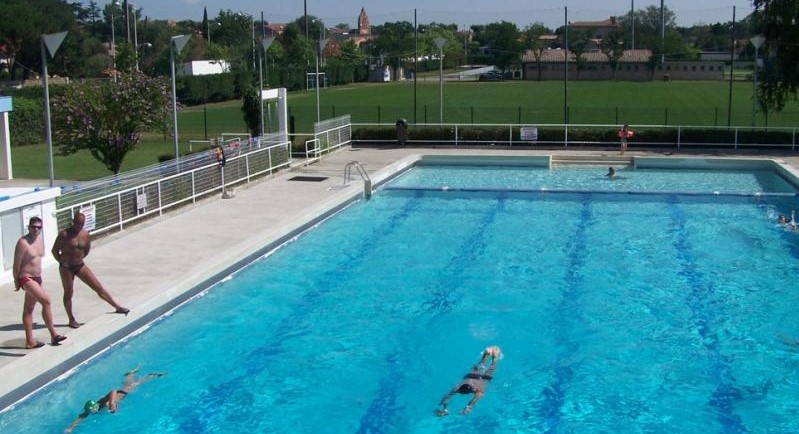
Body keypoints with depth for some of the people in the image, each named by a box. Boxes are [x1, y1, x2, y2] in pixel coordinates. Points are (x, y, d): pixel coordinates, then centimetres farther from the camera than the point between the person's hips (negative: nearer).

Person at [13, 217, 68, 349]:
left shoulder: (40, 240, 7)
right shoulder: (23, 243, -18)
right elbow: (17, 265, -14)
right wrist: (16, 282, -8)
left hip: (37, 278, 9)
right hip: (26, 278, -9)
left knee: (29, 308, 14)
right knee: (46, 301, -18)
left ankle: (30, 341, 18)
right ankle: (53, 335, -13)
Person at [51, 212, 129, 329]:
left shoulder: (85, 234, -1)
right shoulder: (64, 234, -15)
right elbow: (55, 250, -7)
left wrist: (79, 258, 11)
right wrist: (62, 261, -3)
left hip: (80, 265, 4)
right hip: (66, 267, -4)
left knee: (98, 286, 2)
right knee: (68, 292, 3)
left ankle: (117, 307, 8)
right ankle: (72, 319, 15)